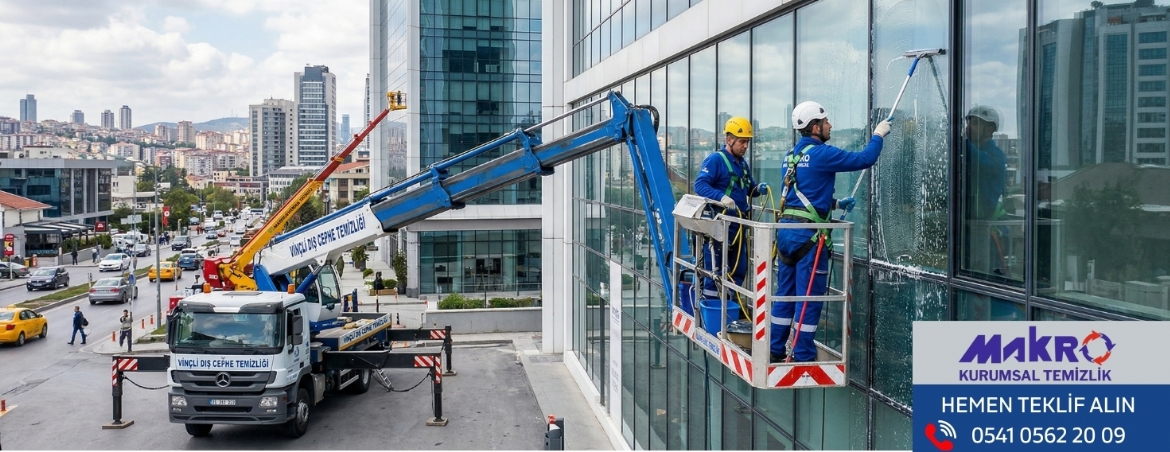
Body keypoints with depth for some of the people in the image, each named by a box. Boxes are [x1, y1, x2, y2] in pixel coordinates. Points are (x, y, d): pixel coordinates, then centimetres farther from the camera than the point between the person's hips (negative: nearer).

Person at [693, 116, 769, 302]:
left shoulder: (742, 163, 15)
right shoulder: (715, 159, -12)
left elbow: (749, 188, 24)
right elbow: (700, 185, -22)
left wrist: (759, 188, 1)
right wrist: (721, 197, -37)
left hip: (738, 225, 9)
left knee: (739, 269, 14)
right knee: (715, 271, -4)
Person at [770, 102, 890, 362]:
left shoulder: (791, 155, 15)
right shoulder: (821, 154, -12)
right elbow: (864, 159, -9)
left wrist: (836, 204, 23)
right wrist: (878, 135, 8)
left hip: (785, 230, 8)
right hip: (808, 234, -8)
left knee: (785, 293, 14)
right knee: (810, 297, -1)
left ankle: (776, 351, 19)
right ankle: (803, 357, 4)